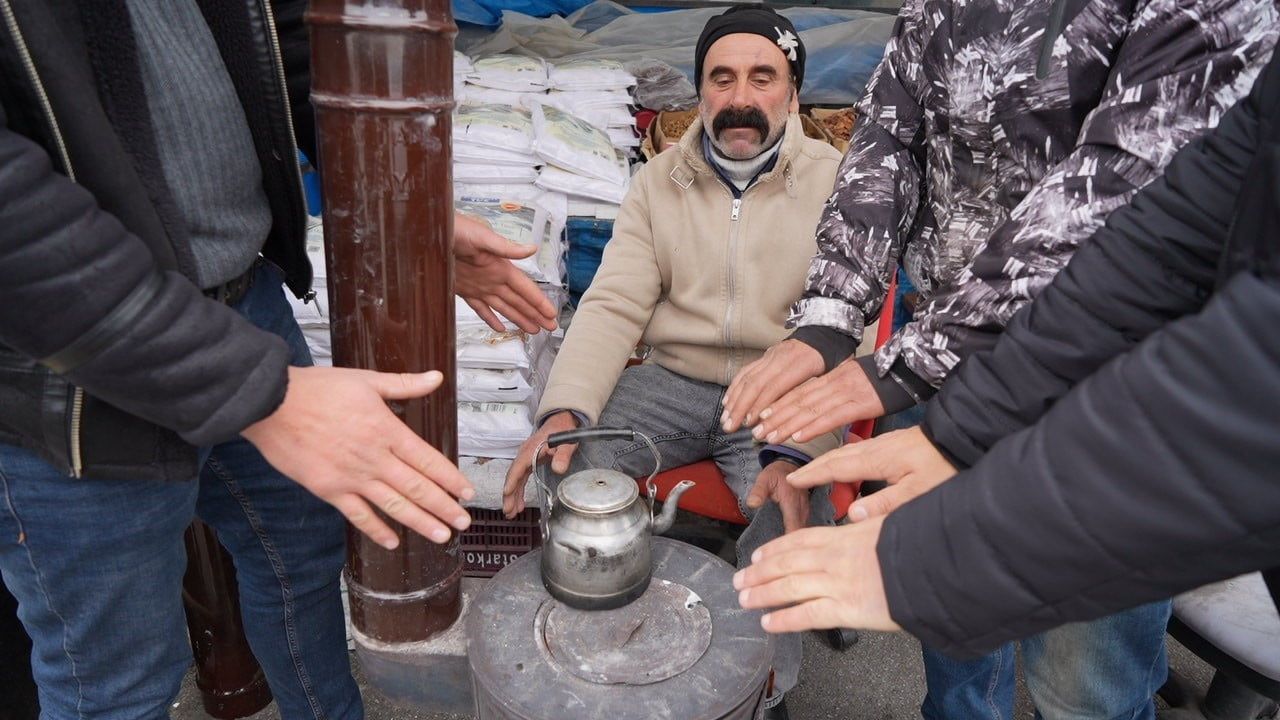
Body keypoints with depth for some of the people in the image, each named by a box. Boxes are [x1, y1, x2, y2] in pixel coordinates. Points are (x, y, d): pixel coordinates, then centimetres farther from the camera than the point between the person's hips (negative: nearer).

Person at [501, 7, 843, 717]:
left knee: (796, 515, -29)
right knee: (557, 464, -21)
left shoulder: (832, 183, -3)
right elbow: (613, 305, -1)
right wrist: (565, 410, -19)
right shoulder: (660, 180, 7)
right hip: (670, 380, 3)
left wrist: (796, 453, -28)